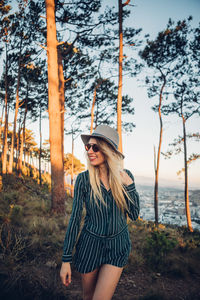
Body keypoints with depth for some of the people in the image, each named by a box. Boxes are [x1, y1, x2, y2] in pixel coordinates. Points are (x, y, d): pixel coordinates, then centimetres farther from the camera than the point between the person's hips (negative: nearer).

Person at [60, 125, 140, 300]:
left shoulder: (125, 176, -7)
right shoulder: (84, 179, -12)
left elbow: (134, 215, -4)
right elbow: (75, 218, -9)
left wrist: (129, 185, -17)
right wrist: (66, 259, -9)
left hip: (118, 246, 0)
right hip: (90, 244, 0)